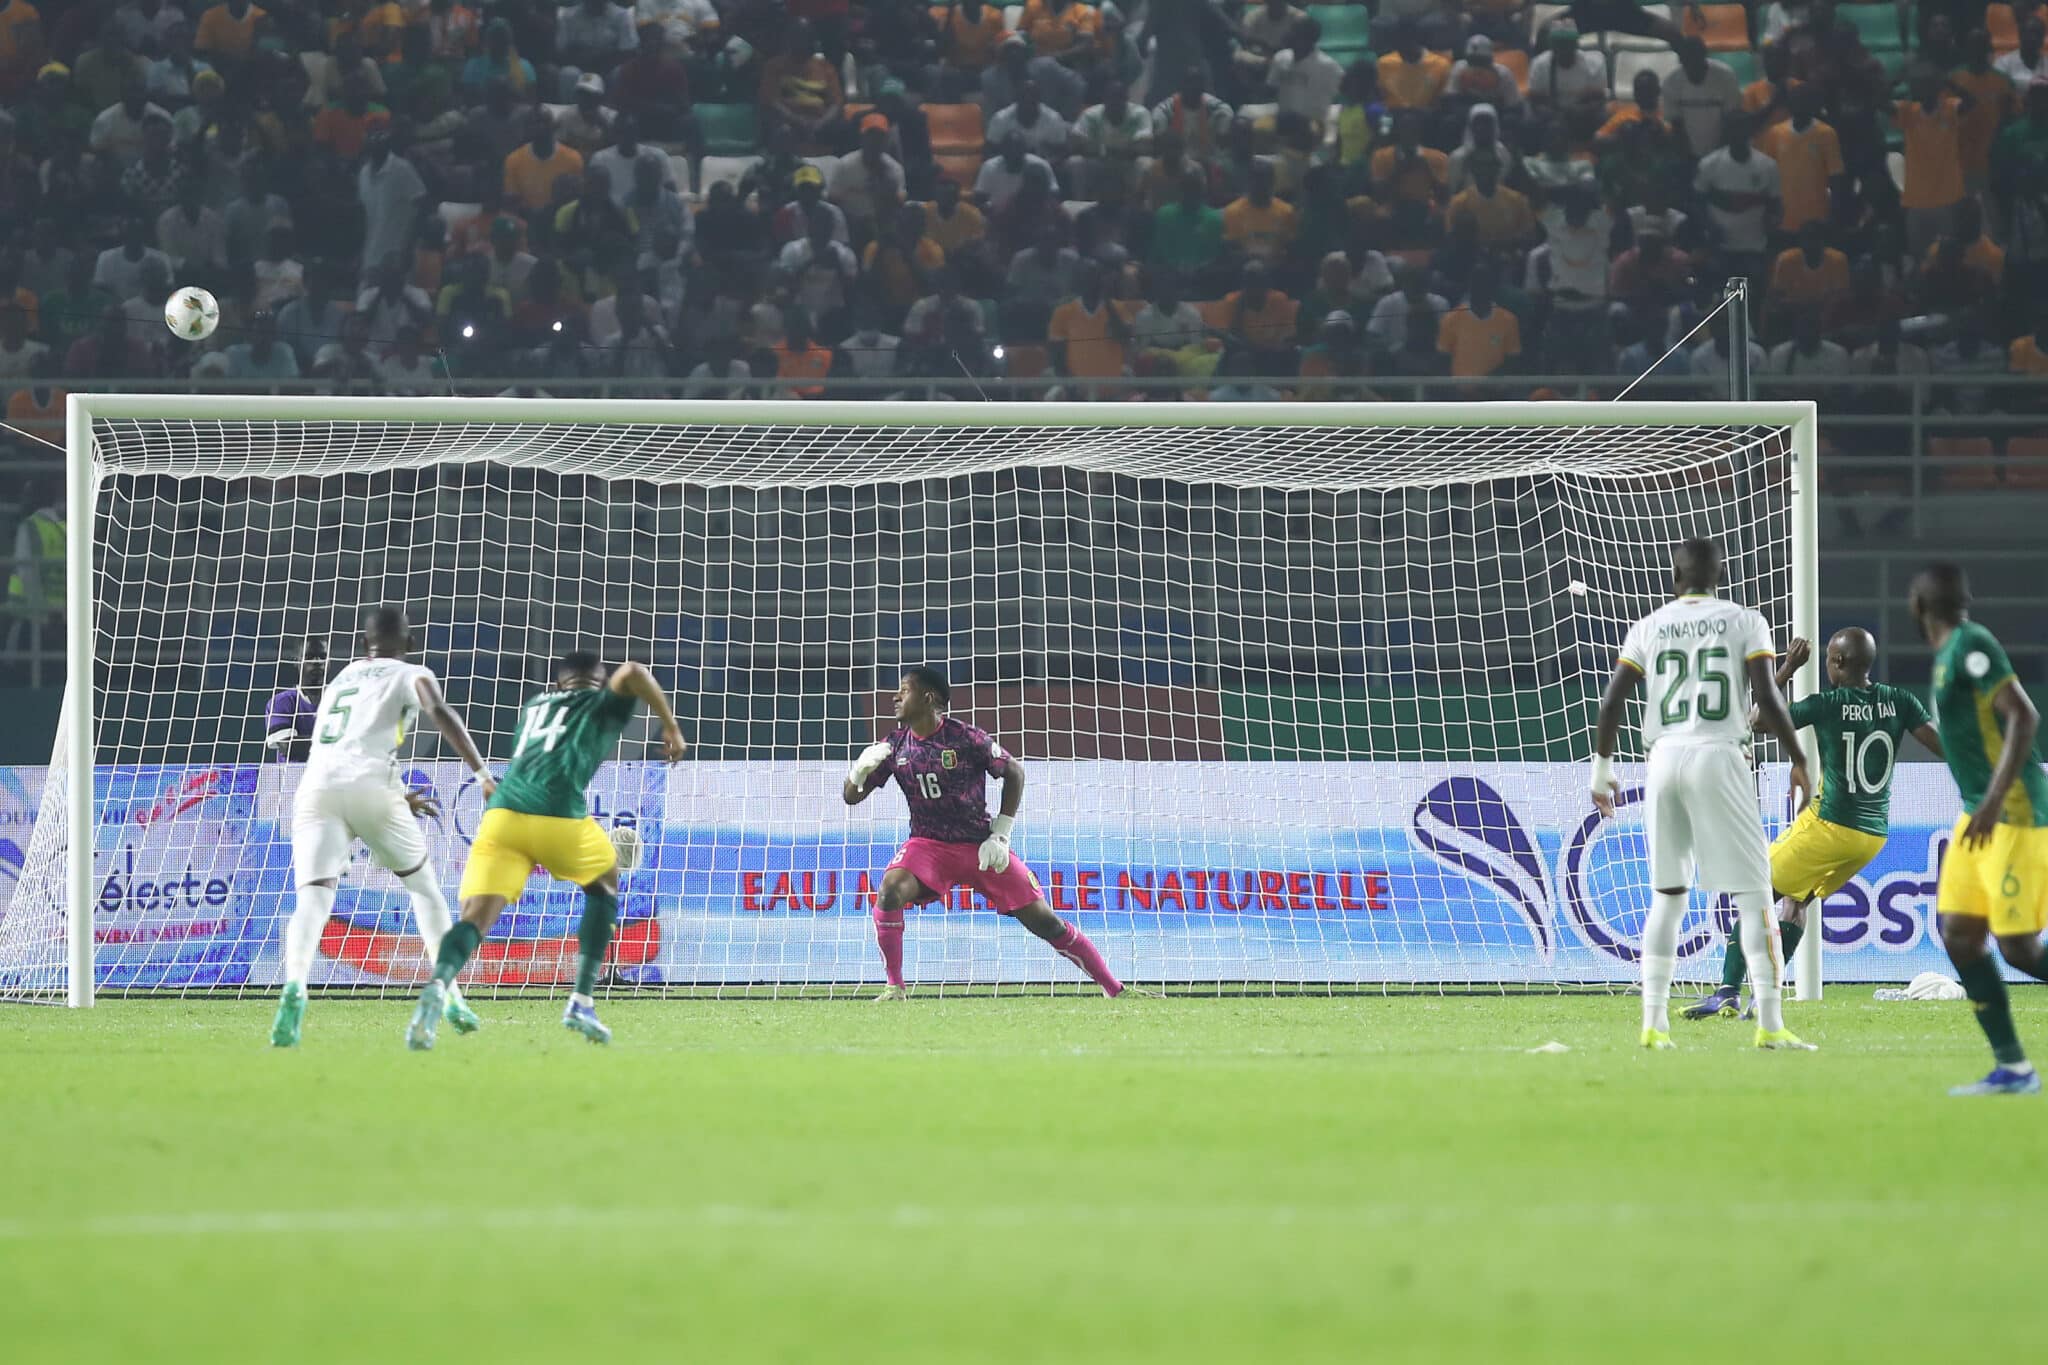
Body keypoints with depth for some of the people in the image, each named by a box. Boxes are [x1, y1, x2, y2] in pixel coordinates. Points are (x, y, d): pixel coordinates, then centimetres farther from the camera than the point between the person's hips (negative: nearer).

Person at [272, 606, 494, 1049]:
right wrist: (482, 773, -12)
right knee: (424, 885, 20)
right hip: (369, 789, -3)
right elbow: (440, 713, -6)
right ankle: (447, 994, 18)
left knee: (312, 900, -13)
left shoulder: (337, 682, 32)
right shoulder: (410, 675, 16)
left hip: (316, 788, 3)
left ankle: (294, 987, -41)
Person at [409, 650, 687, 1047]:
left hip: (501, 816, 3)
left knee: (475, 920, -6)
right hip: (559, 818, -3)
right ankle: (581, 1004, 17)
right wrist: (671, 727, 5)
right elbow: (632, 673, -4)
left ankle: (439, 984, -41)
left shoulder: (533, 706, 33)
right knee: (605, 884, 27)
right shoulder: (604, 703, 18)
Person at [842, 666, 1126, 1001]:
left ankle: (1114, 989, 6)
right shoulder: (895, 746, -2)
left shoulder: (966, 738, -13)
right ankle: (894, 988, -18)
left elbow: (1014, 772, -1)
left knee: (1043, 920, -4)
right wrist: (861, 767, -20)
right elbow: (851, 796, 3)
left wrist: (1000, 834, -5)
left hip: (980, 846, -2)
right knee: (891, 890, -29)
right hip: (929, 846, 2)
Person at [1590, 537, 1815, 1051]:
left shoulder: (1648, 627, 10)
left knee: (1667, 894, 12)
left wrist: (1602, 767, 17)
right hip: (1719, 758, -3)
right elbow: (1767, 700, -7)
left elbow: (1612, 702, 5)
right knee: (1753, 893, 0)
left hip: (1666, 758, 3)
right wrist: (1799, 762, 3)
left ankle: (1653, 1023, 7)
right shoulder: (1745, 623, 2)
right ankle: (1770, 1023, -8)